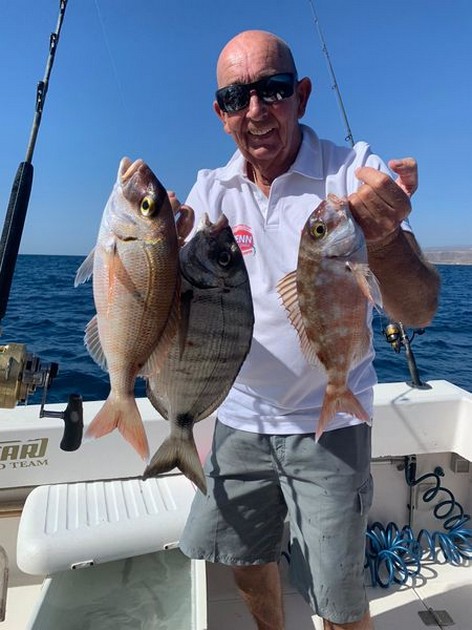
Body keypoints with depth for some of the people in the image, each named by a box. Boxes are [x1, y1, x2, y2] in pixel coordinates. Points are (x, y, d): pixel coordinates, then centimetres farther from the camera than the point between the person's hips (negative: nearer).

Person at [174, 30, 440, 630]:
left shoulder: (357, 174, -12)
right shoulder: (210, 191, -1)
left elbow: (418, 311, -18)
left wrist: (383, 237, -39)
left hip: (328, 424, -3)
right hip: (239, 418, 4)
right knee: (244, 556, 21)